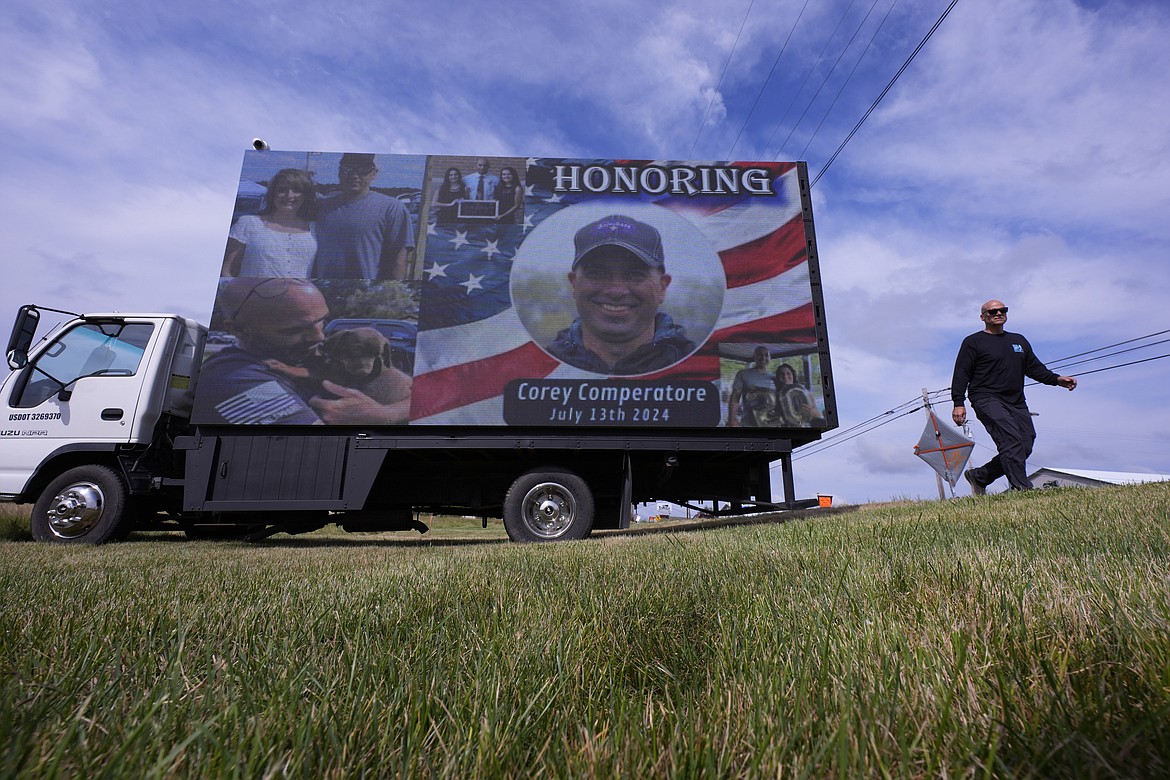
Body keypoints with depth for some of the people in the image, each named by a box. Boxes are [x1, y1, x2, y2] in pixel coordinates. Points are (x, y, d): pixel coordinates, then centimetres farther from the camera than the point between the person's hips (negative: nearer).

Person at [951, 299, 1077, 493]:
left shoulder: (1019, 341, 25)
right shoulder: (973, 342, 4)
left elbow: (1034, 367, 28)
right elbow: (961, 373, -3)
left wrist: (1057, 379, 9)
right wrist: (958, 403, -12)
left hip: (1017, 403, 7)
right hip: (987, 399, -7)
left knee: (1025, 446, -1)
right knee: (1011, 440, -22)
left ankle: (979, 476, 12)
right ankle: (1022, 489, -21)